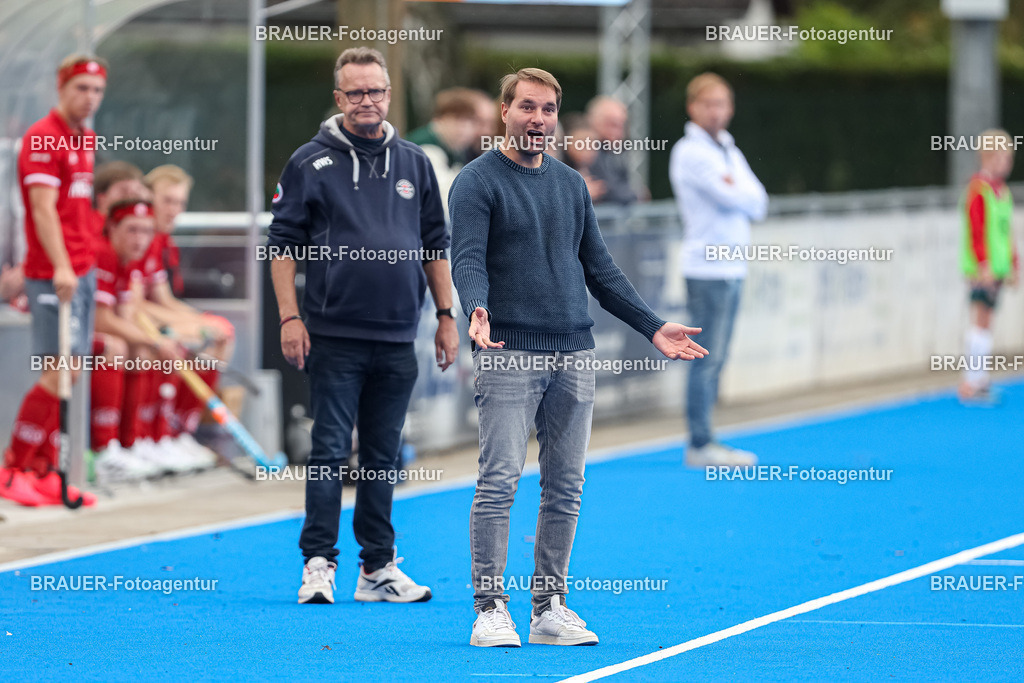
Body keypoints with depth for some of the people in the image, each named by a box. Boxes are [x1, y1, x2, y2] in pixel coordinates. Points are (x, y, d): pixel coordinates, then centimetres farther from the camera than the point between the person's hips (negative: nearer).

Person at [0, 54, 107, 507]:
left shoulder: (87, 141, 16)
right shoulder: (43, 139, -11)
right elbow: (43, 209, -18)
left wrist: (86, 267, 16)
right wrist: (60, 268, -26)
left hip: (82, 272, 9)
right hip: (53, 275, -9)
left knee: (70, 374, 7)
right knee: (58, 372, -11)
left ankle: (44, 472, 12)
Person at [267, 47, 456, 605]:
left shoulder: (414, 163, 11)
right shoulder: (311, 162, 0)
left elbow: (435, 245, 17)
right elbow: (282, 243, 0)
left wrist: (446, 316, 11)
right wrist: (289, 317, -9)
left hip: (397, 339, 3)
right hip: (334, 335, -3)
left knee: (382, 456, 8)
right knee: (330, 451, -4)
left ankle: (378, 568, 13)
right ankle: (319, 563, -1)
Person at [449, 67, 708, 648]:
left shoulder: (572, 184, 17)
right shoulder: (478, 182, -1)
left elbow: (599, 268, 22)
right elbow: (467, 257, -13)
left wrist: (652, 327, 17)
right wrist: (477, 310, -33)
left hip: (574, 356, 6)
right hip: (509, 354, -6)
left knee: (566, 488, 5)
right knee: (500, 481, -11)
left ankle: (551, 609, 11)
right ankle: (490, 607, -7)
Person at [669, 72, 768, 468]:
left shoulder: (730, 151, 18)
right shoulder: (691, 152, -9)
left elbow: (758, 204, 9)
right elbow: (730, 200, -15)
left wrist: (734, 191, -8)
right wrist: (740, 194, 5)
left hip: (732, 268, 8)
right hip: (707, 268, -8)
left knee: (716, 359, 9)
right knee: (707, 358, -9)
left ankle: (705, 442, 12)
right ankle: (699, 445, -8)